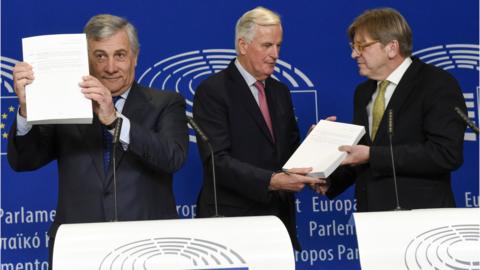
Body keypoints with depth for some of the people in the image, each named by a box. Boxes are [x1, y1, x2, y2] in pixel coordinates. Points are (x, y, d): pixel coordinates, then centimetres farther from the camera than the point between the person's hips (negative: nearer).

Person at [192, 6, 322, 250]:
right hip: (231, 221, -6)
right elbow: (218, 161, -17)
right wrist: (272, 181, -27)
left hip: (279, 219, 6)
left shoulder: (281, 92, 14)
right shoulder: (211, 92, -8)